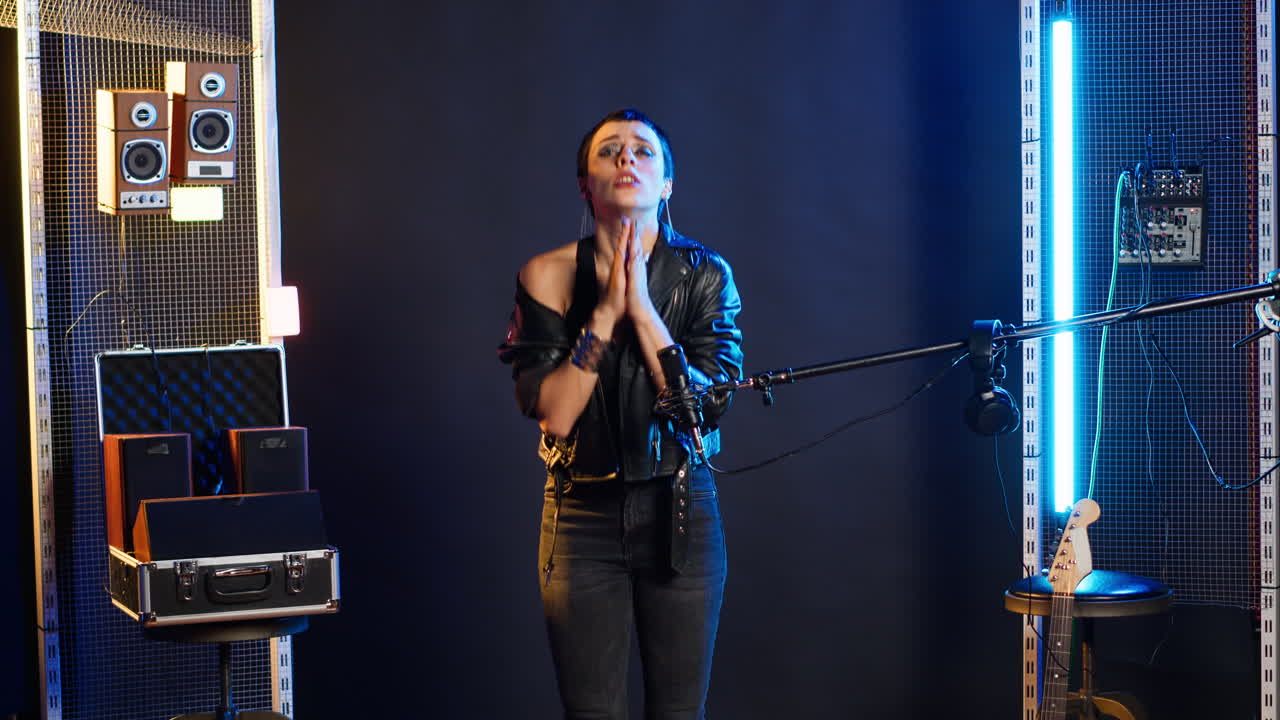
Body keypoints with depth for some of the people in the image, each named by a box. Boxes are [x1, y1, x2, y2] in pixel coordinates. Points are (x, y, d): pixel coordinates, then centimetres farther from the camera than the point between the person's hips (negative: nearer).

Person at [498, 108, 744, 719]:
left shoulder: (706, 275, -2)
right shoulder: (548, 277, -3)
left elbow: (706, 407, -13)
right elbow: (553, 414, -11)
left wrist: (641, 308, -18)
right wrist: (605, 312, -17)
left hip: (681, 515, 1)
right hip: (583, 519, 0)